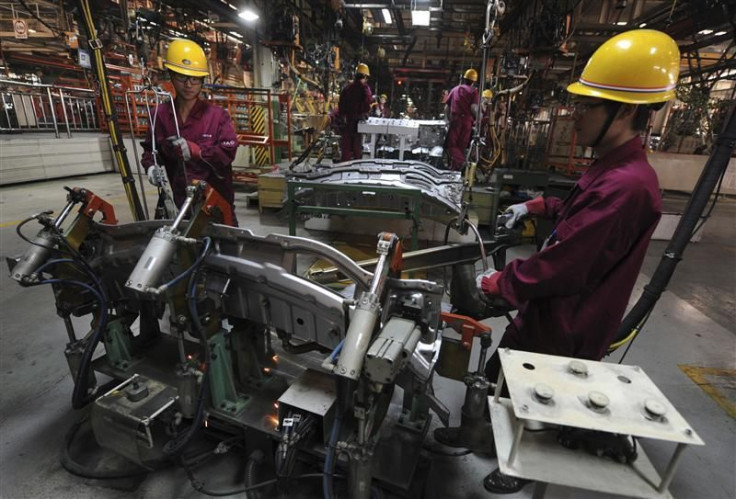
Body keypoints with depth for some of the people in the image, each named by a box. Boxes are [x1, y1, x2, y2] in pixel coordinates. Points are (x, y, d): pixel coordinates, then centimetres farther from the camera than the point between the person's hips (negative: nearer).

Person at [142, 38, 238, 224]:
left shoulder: (217, 115, -5)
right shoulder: (161, 114, 3)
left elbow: (228, 153, -11)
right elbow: (150, 148, 16)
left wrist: (195, 150, -23)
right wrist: (151, 166, -4)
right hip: (179, 199, 3)